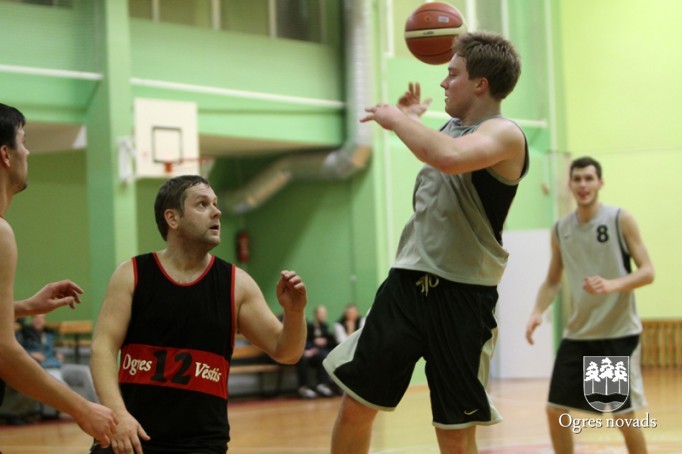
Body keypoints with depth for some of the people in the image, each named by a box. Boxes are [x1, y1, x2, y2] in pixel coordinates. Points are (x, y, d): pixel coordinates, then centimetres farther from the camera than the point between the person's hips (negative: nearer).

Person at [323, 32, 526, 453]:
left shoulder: (504, 133, -12)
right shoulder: (450, 127, 13)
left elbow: (449, 158, -34)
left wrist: (398, 119, -19)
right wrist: (411, 120, 24)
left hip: (462, 295, -7)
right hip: (408, 280, 7)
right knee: (355, 405, 5)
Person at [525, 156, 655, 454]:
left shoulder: (620, 220, -6)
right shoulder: (560, 229, 7)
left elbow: (648, 272, -9)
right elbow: (552, 281, 14)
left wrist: (613, 285, -27)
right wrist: (537, 312, -5)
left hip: (618, 332, -5)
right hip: (577, 334, 5)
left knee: (624, 416, -4)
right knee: (555, 410, 3)